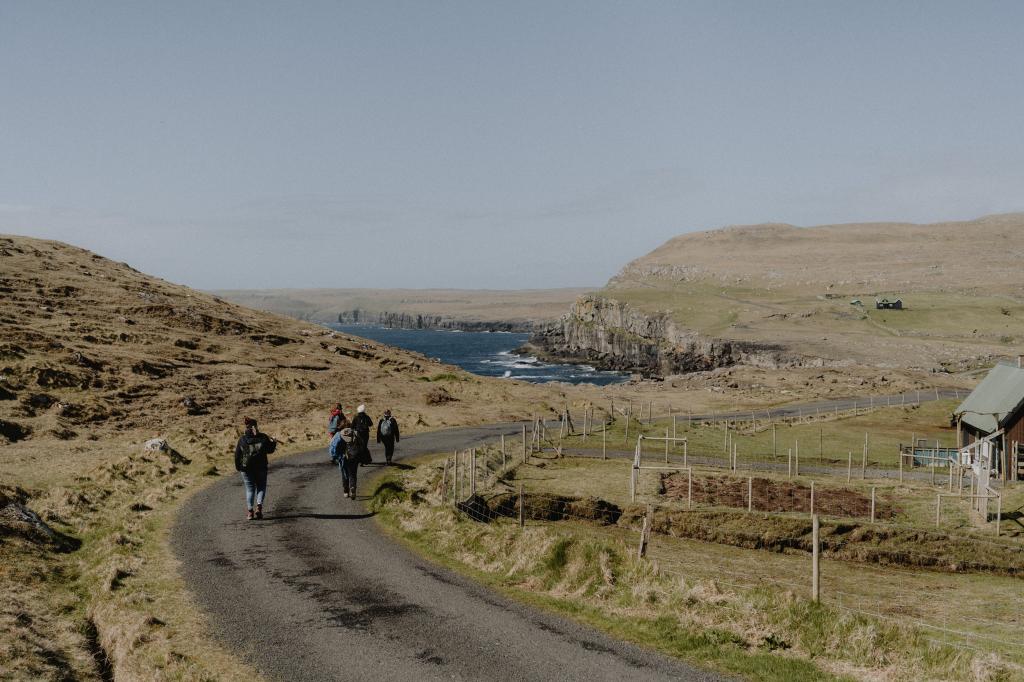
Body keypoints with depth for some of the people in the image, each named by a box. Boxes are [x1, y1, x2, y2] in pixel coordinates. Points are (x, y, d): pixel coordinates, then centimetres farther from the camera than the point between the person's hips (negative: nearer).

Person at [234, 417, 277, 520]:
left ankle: (250, 512, 3)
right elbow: (269, 450, 5)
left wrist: (237, 467, 11)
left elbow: (237, 454, -1)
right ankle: (259, 507, -7)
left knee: (250, 489, 9)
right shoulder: (263, 437, -4)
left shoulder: (242, 439, -3)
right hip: (261, 467, 0)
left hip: (246, 468, 0)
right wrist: (274, 443, 24)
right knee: (261, 487, 13)